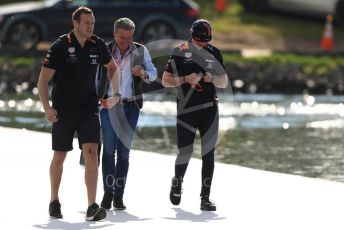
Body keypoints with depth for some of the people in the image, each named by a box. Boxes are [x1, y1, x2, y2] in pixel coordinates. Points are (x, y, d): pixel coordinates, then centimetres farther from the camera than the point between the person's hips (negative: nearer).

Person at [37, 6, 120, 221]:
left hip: (89, 108, 2)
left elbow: (112, 67, 21)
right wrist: (47, 108, -16)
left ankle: (92, 207, -17)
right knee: (59, 156, 8)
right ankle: (54, 201, 28)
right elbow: (43, 80, -7)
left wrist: (116, 93, 11)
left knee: (91, 153, -13)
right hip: (63, 111, -2)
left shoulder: (98, 45, 1)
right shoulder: (61, 46, -10)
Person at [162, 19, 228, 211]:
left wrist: (213, 79, -10)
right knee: (185, 152, 1)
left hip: (209, 109, 2)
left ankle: (205, 198, 3)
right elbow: (166, 81, 0)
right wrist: (186, 79, -16)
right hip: (186, 110, -2)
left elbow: (224, 83, 12)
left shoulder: (214, 53, 8)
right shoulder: (180, 52, -1)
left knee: (209, 153, -1)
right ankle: (177, 185, 29)